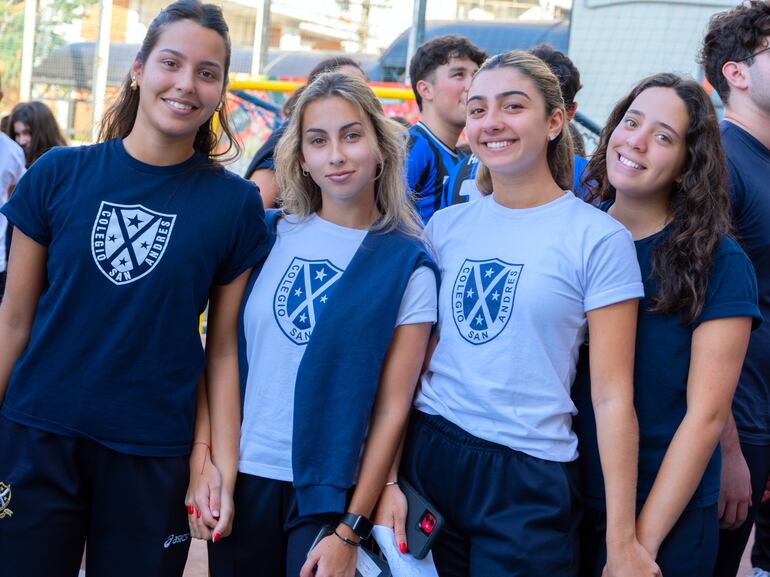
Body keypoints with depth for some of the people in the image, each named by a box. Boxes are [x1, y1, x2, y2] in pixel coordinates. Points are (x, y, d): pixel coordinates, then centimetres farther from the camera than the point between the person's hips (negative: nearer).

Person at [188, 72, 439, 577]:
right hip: (241, 475, 2)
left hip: (330, 491, -2)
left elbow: (393, 406, -7)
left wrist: (350, 531, -10)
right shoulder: (268, 234, 1)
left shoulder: (408, 265, -5)